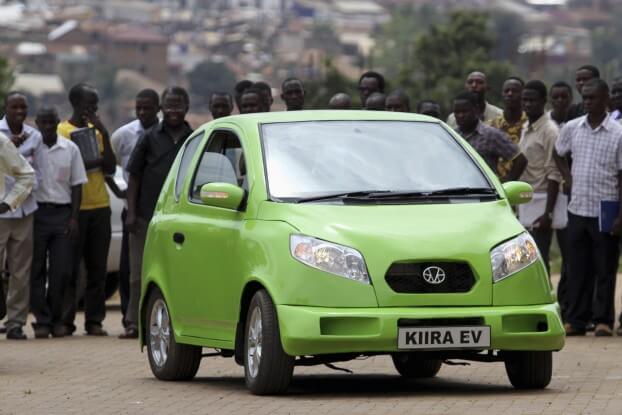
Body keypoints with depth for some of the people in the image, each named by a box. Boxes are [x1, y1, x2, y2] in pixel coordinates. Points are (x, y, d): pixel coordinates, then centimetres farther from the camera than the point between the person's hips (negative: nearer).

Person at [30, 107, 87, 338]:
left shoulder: (70, 149, 7)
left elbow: (77, 185, 9)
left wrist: (74, 218, 1)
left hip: (62, 214, 1)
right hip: (37, 212, -1)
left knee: (61, 270, -2)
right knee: (37, 270, -1)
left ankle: (57, 319, 8)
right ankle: (42, 320, 2)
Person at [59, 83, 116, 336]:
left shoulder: (98, 130, 15)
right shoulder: (62, 131, -2)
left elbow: (110, 168, 7)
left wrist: (104, 134, -2)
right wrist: (97, 161, -8)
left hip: (100, 207, 5)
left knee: (97, 268, 4)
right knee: (70, 268, -3)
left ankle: (94, 321, 6)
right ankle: (65, 321, -2)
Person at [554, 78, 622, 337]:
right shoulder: (572, 128, 6)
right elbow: (558, 154, 25)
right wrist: (569, 179, 9)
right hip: (577, 209, 3)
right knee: (577, 268, 6)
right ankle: (575, 319, 11)